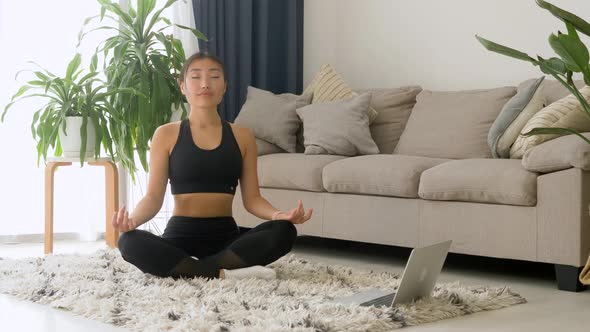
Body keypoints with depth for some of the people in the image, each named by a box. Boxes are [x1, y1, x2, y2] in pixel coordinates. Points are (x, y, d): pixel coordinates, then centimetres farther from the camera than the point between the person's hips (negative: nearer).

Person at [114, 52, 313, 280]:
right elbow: (153, 197, -1)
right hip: (181, 235, -2)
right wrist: (132, 219, -24)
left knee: (284, 231, -28)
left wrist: (278, 214, -17)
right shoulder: (166, 134, 4)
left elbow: (252, 198, 6)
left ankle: (185, 269, -25)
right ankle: (223, 274, -31)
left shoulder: (242, 136, 9)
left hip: (226, 235, 2)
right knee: (129, 242, -33)